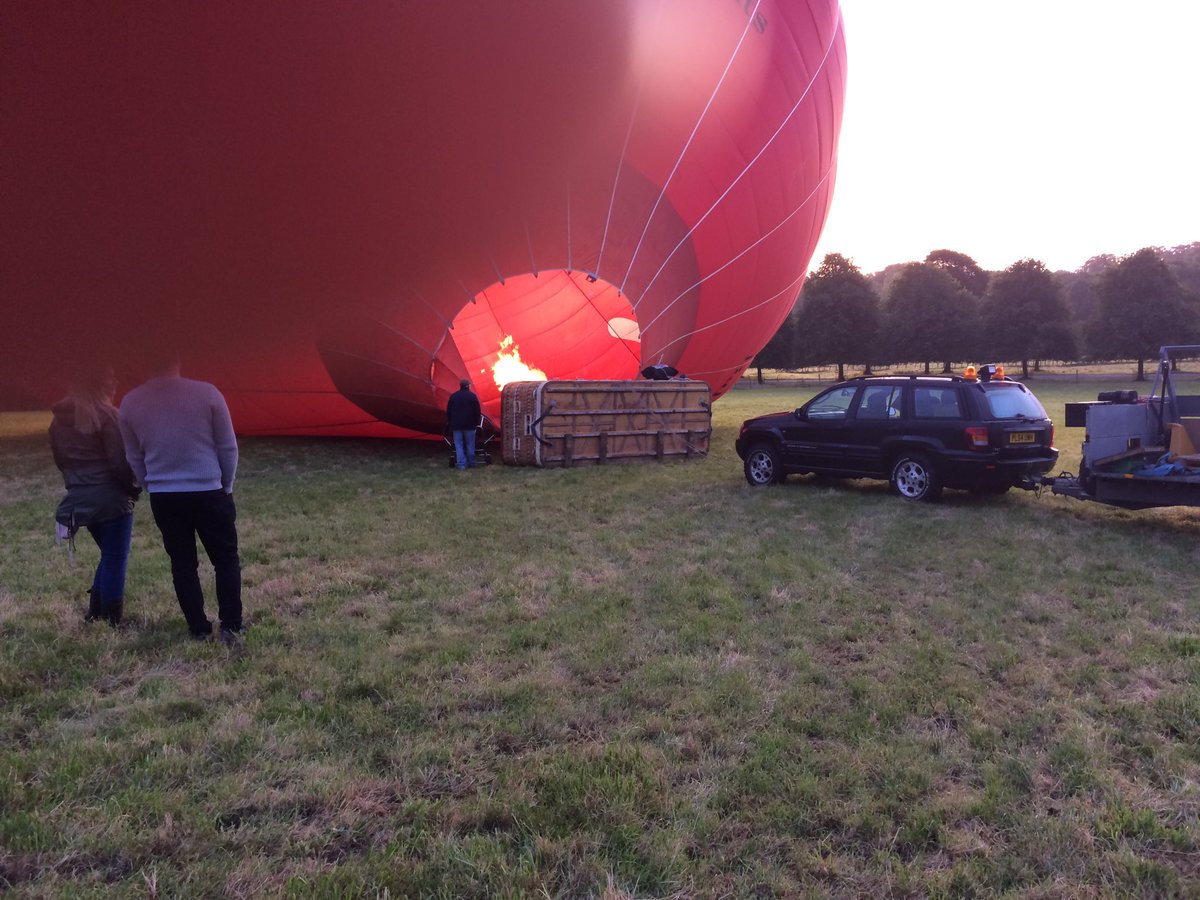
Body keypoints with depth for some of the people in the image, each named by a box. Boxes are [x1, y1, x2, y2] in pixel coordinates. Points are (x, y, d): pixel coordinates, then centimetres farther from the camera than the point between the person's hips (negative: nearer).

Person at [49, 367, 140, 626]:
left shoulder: (58, 420, 9)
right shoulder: (105, 414, -13)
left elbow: (60, 460, 14)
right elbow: (119, 461, -16)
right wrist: (133, 487, -2)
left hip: (80, 500, 7)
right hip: (111, 498, -7)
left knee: (109, 556, 23)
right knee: (115, 560, 3)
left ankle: (95, 613, 22)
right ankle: (112, 621, 7)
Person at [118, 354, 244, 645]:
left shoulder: (130, 403, -1)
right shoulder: (207, 393, -11)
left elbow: (134, 458, 9)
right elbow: (228, 447, -3)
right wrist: (226, 485, 11)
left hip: (162, 497, 3)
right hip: (208, 492, -3)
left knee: (182, 563, 14)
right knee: (226, 559, 10)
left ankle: (199, 629, 19)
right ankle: (231, 628, 5)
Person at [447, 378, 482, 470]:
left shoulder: (453, 396, 5)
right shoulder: (472, 396, -2)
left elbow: (448, 411, 8)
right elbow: (477, 411, -2)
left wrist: (451, 422, 16)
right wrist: (476, 423, 10)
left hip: (456, 424, 1)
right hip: (469, 424, -1)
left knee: (459, 445, 2)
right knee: (470, 445, 7)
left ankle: (461, 464, -4)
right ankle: (471, 463, 11)